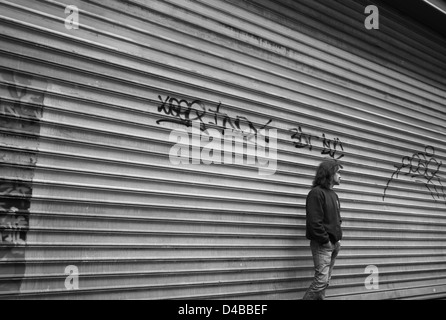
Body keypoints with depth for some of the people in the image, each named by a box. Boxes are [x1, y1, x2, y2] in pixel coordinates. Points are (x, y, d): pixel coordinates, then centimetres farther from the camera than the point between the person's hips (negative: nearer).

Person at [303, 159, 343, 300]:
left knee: (325, 281, 10)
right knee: (322, 279, -13)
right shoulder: (317, 193, -12)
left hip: (333, 244, 9)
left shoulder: (334, 195, 17)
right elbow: (314, 222, -19)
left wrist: (338, 239, 9)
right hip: (322, 245, -9)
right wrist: (326, 241, -16)